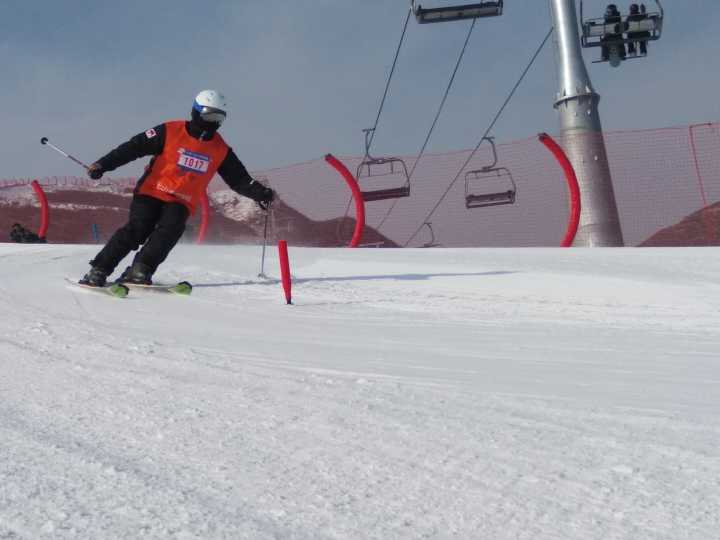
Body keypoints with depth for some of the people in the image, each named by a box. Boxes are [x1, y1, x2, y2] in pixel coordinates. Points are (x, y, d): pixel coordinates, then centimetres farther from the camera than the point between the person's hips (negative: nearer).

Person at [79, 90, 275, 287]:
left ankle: (139, 271, -22)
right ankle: (98, 271, -10)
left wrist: (259, 193, -9)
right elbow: (134, 147, -8)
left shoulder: (221, 150, 2)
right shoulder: (170, 132, -9)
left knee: (170, 230, -25)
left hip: (181, 202, 3)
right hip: (152, 193, -3)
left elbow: (239, 178, 7)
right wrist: (103, 164, -13)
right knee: (136, 229, -18)